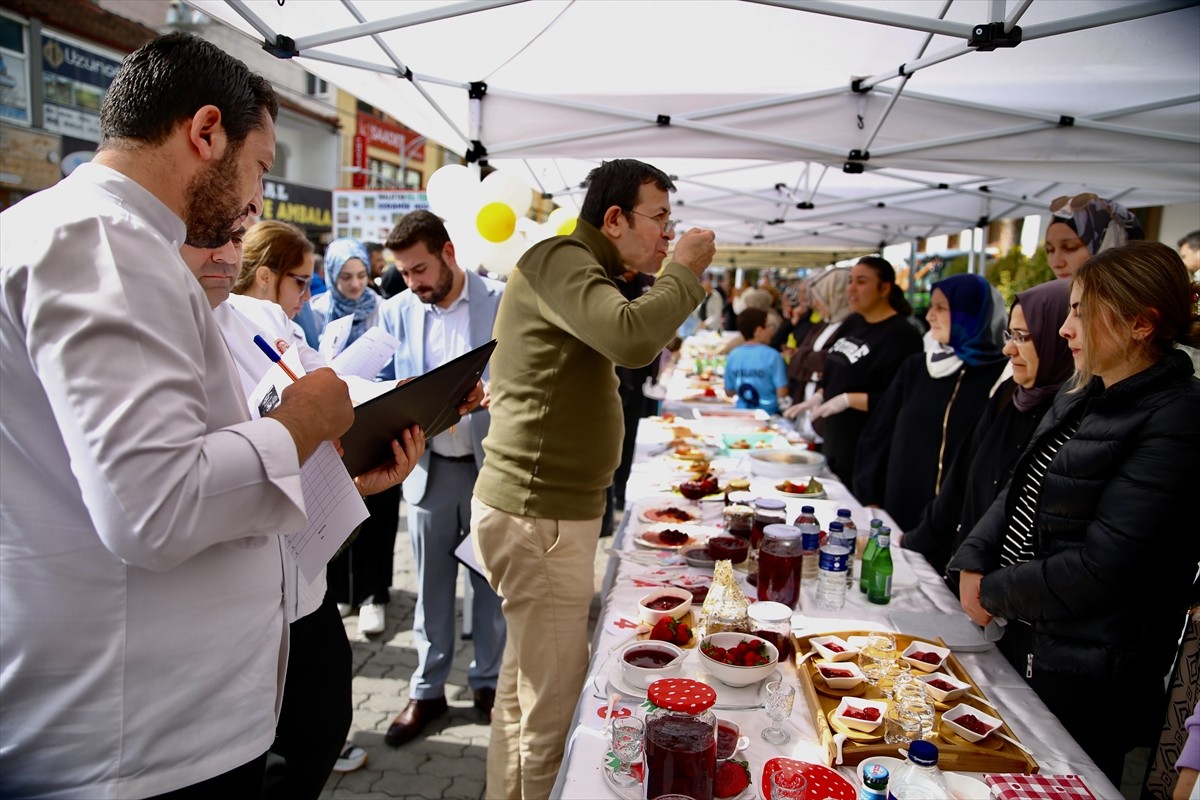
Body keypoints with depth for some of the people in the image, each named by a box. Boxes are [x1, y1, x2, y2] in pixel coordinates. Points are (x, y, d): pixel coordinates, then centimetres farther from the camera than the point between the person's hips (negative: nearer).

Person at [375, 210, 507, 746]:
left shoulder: (502, 302, -6)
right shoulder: (396, 311, 3)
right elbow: (383, 385, 7)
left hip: (490, 461, -2)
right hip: (428, 465, 3)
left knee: (490, 577, 11)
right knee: (431, 582, 13)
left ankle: (488, 681, 30)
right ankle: (428, 689, 29)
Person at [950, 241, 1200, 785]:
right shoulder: (1082, 399, 7)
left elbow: (1101, 568, -24)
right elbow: (1021, 493, 10)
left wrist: (995, 593, -14)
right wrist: (972, 564, -5)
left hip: (1082, 680, -8)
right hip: (1018, 641, 8)